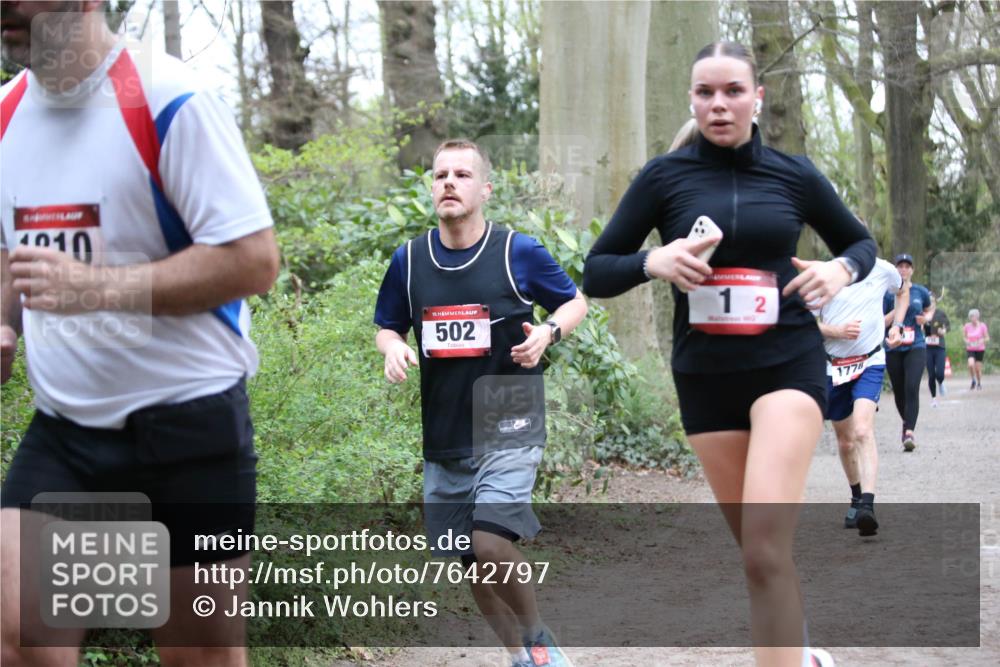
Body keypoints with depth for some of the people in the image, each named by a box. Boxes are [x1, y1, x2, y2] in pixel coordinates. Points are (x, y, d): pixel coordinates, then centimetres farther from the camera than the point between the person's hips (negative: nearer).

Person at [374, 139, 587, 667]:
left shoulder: (519, 252, -5)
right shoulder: (408, 260, 3)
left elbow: (575, 302, 8)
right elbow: (387, 326, 16)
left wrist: (548, 332, -13)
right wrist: (394, 348, -7)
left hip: (509, 427, -4)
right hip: (444, 437, 4)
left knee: (490, 543, -22)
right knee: (468, 563, 9)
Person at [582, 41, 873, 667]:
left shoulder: (795, 174, 1)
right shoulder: (664, 176, -1)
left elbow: (862, 242, 16)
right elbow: (596, 273, 2)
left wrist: (842, 269, -7)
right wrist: (651, 262, -19)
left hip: (789, 363, -2)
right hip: (705, 375, 2)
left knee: (766, 546, -20)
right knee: (761, 548, 10)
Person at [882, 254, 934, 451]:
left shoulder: (921, 292, 5)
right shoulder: (887, 294, 0)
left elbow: (930, 310, 25)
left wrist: (926, 318, 3)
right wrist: (897, 308, -14)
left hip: (916, 348, -1)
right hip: (894, 350, 1)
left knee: (912, 388, -18)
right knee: (899, 391, 9)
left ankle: (909, 432, -21)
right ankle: (907, 423, 35)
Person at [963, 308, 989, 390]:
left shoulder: (982, 326, -9)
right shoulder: (967, 326, -3)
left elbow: (987, 338, -3)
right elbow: (964, 336, 11)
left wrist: (982, 341, -22)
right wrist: (966, 341, -11)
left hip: (980, 349, -1)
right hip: (970, 349, 1)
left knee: (978, 368, 1)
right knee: (971, 364, -22)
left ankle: (979, 383, 27)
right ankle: (973, 380, 1)